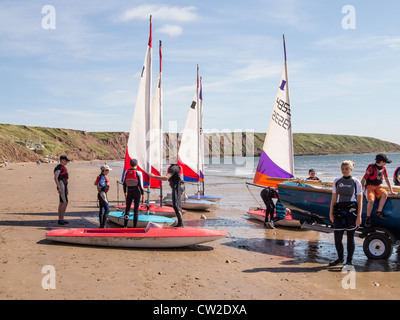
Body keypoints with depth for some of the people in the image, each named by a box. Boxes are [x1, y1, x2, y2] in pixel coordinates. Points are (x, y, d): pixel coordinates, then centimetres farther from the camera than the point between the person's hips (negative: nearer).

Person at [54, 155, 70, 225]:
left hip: (64, 186, 10)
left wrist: (67, 189, 23)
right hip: (61, 186, -10)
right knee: (65, 202, -12)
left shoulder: (64, 168, 19)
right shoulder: (59, 167, -13)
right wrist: (59, 188, -24)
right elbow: (55, 178, -20)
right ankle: (61, 219, -9)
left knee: (61, 203, 10)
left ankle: (60, 219, 13)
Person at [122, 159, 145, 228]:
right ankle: (134, 226, 5)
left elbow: (124, 183, 5)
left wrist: (125, 192, 17)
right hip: (137, 192, -3)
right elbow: (141, 184, -11)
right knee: (136, 210, 4)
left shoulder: (127, 172, 1)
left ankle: (125, 225, 7)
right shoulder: (138, 173, -10)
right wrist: (143, 194, -4)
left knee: (127, 208, 13)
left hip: (129, 192, 3)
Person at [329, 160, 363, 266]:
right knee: (337, 237, 1)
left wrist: (359, 216, -7)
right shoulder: (337, 181, 9)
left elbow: (360, 201, -1)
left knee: (350, 237, 3)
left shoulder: (356, 182, 1)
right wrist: (331, 213, 8)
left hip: (351, 211, -3)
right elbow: (333, 198, 12)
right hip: (339, 210, 3)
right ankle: (340, 258, 22)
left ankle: (349, 260, 18)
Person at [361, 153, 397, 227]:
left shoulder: (383, 168, 6)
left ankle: (379, 212, -17)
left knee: (385, 194, -29)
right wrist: (363, 190, -9)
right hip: (370, 186, -5)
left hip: (378, 186, 5)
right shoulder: (371, 168, -13)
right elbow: (363, 180, -10)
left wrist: (391, 191, 16)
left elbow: (387, 180, 16)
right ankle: (368, 218, -12)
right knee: (371, 200, -31)